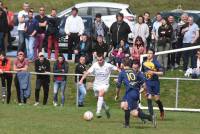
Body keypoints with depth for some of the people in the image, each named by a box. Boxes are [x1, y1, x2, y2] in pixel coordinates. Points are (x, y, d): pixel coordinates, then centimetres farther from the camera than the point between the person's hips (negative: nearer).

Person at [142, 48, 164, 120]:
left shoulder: (155, 62, -8)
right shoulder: (144, 63, 7)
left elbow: (161, 72, -11)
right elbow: (143, 73, 21)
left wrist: (153, 72, -22)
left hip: (155, 82, -3)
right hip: (148, 82, 3)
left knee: (157, 99, 2)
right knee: (149, 98, -10)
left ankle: (162, 111, 30)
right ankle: (151, 115, -7)